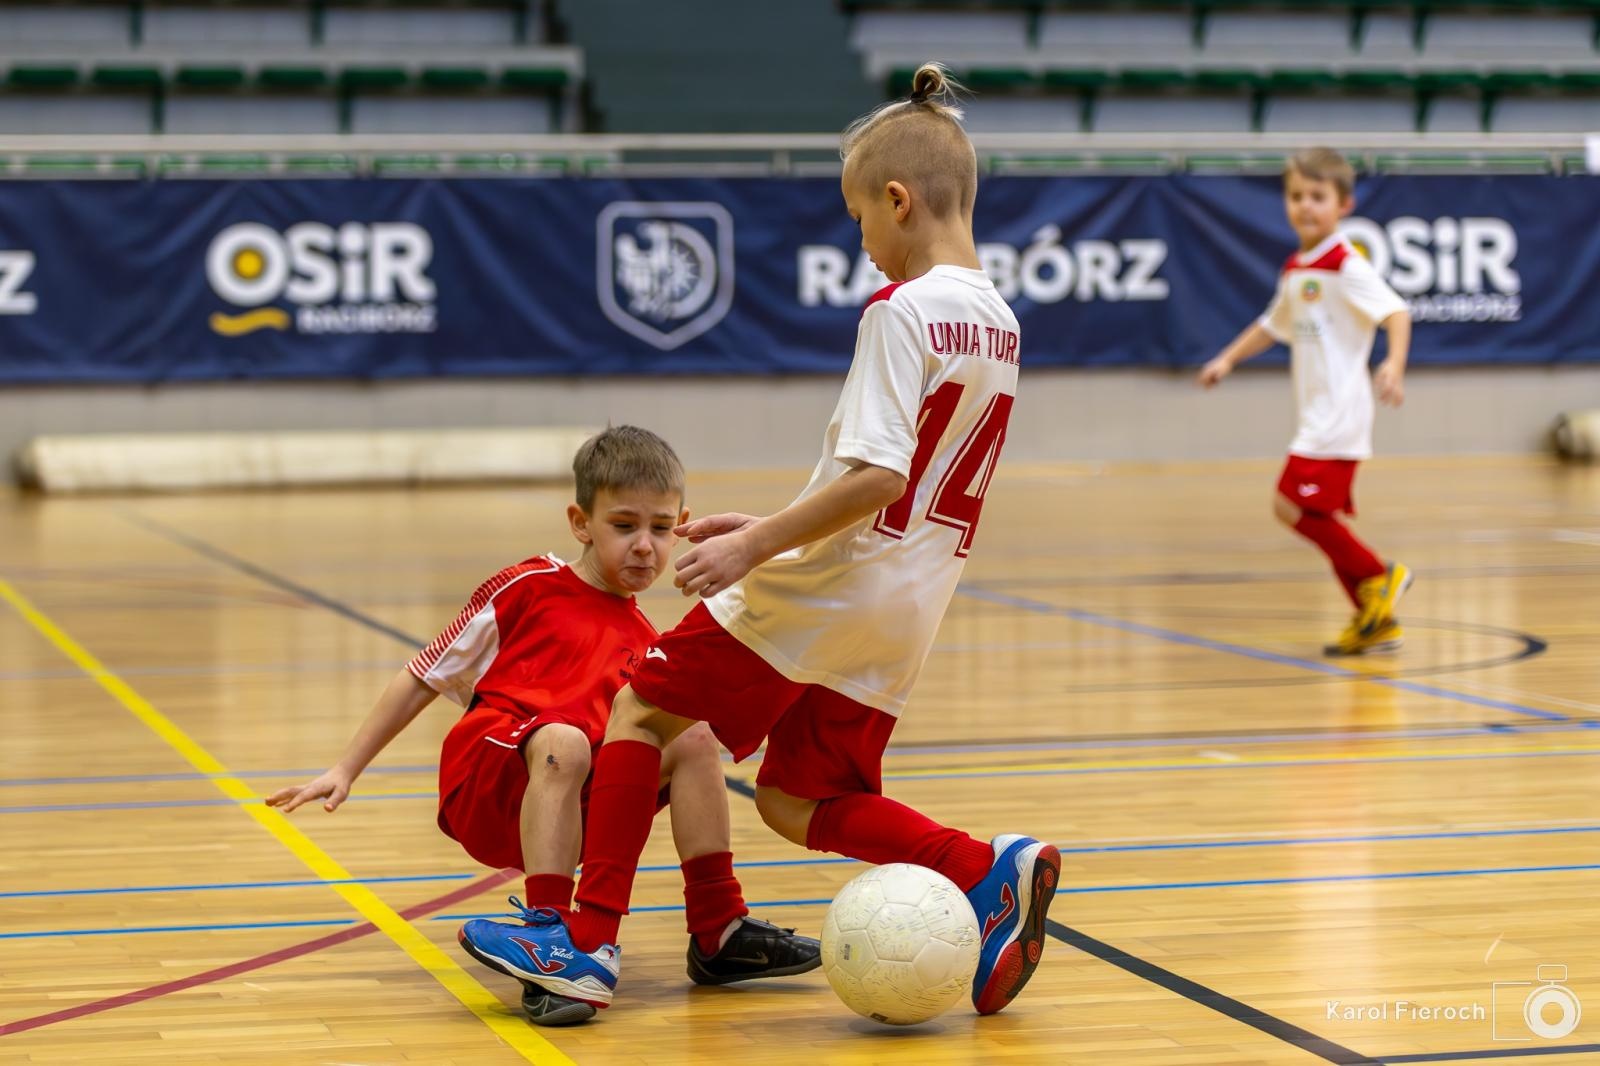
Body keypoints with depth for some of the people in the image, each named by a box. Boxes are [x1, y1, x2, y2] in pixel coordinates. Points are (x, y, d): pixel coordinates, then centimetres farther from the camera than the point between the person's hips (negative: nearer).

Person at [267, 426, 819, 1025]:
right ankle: (548, 953, -38)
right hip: (482, 796, -5)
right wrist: (345, 771, 6)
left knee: (695, 738, -12)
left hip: (578, 806, 5)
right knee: (562, 741, -35)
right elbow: (424, 678, 8)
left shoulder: (646, 645, 18)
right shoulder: (528, 589, 4)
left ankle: (719, 934, -7)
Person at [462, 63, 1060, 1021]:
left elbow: (877, 477, -25)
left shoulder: (902, 312, -15)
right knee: (800, 801, 13)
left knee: (642, 714, 4)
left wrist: (755, 546, -19)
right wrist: (778, 529, 19)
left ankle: (589, 937, 4)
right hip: (904, 612, 8)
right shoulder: (999, 323, 12)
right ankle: (993, 872, -3)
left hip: (824, 587, -8)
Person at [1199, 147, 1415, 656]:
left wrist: (1394, 364, -38)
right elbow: (1275, 325, 32)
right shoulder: (1295, 270, 15)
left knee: (1293, 505, -16)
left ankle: (1378, 576, -3)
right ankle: (1376, 622, 17)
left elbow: (1396, 312, -22)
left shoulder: (1346, 265, -12)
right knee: (1319, 519, 9)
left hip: (1338, 415, -9)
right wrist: (1228, 358, 26)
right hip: (1318, 417, 9)